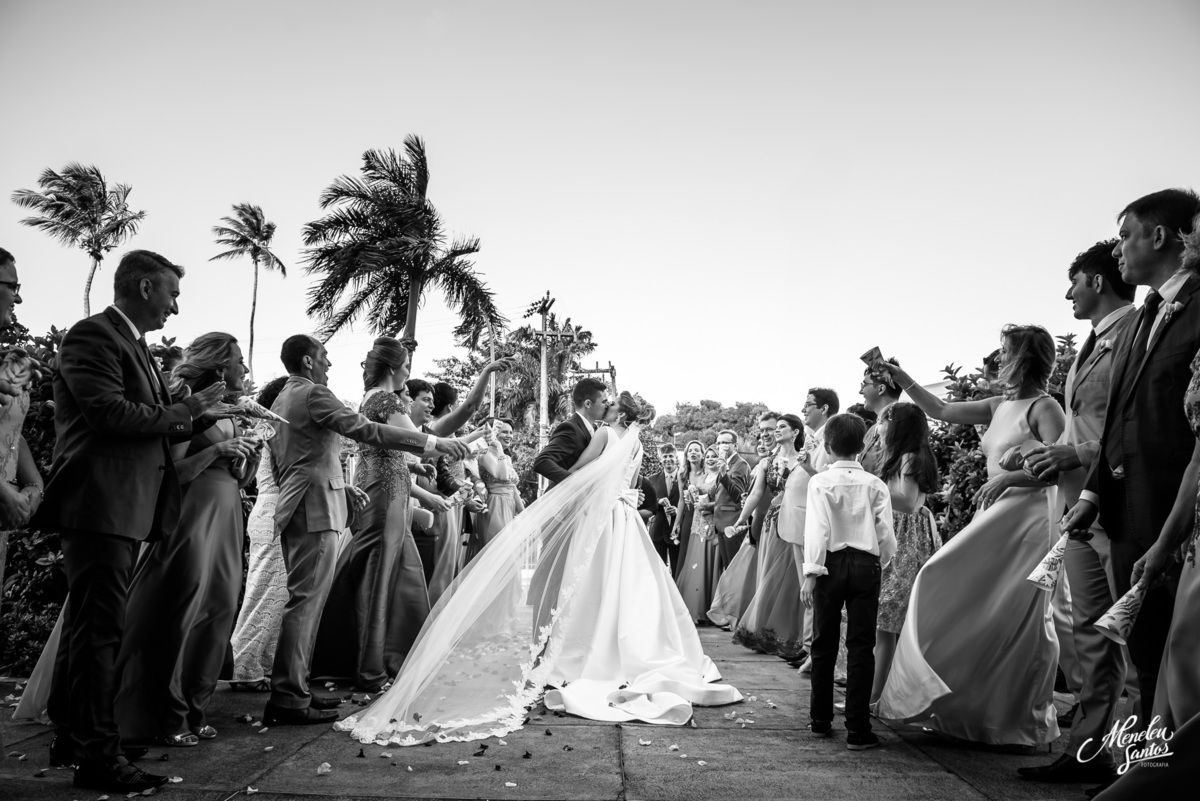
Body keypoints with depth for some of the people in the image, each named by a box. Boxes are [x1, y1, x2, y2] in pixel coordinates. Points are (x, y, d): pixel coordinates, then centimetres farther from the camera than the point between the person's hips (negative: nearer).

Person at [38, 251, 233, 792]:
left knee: (88, 624, 17)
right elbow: (112, 414, -22)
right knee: (99, 629, -6)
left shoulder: (132, 344, 19)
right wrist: (185, 408, -11)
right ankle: (97, 756, 2)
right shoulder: (93, 335, -10)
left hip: (126, 508, 10)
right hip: (99, 504, -10)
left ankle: (71, 738, 29)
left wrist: (201, 416, 9)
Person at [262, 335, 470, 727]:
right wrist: (432, 442, -18)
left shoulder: (281, 400, 19)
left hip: (297, 509, 10)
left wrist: (340, 486, 25)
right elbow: (365, 430, -19)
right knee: (305, 601, -8)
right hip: (315, 510, -10)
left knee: (305, 601, 14)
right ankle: (287, 700, -5)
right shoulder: (313, 394, -11)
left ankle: (293, 689, 19)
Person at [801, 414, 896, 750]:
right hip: (866, 565, 1)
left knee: (824, 644, 12)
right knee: (861, 646, 4)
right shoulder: (875, 485, -1)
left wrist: (811, 572, -11)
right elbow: (886, 534, -2)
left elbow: (817, 530, -12)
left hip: (831, 562, -1)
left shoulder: (820, 482, -6)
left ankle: (820, 721, 22)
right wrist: (881, 564, 14)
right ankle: (857, 730, 5)